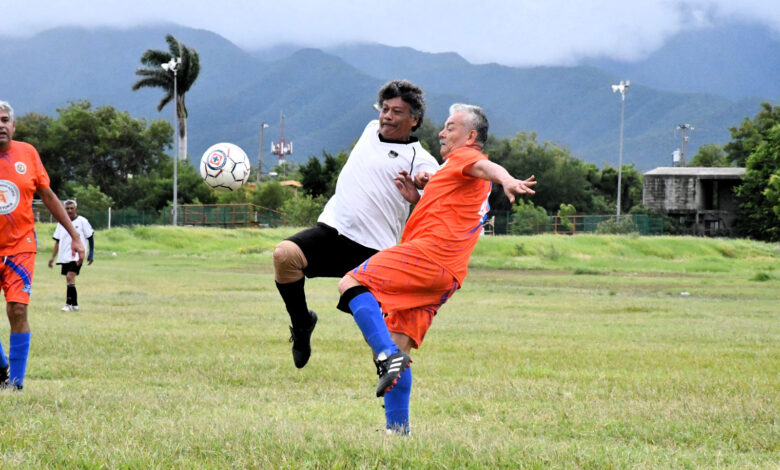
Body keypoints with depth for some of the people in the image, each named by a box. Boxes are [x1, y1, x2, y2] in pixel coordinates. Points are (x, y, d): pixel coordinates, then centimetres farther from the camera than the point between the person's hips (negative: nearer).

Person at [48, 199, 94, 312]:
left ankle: (69, 304, -18)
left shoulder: (82, 221, -2)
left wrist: (91, 254, -4)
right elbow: (57, 241, 16)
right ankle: (75, 304, 17)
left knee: (70, 277, -19)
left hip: (76, 255, -6)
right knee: (69, 280, 9)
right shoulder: (62, 223, 12)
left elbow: (90, 237, 2)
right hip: (64, 256, 6)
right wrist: (53, 257, 11)